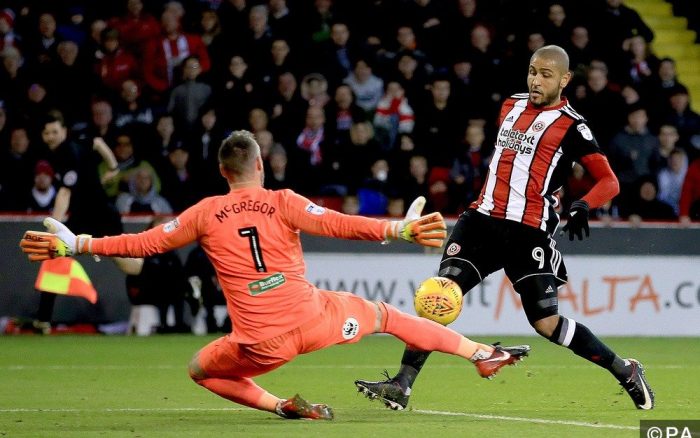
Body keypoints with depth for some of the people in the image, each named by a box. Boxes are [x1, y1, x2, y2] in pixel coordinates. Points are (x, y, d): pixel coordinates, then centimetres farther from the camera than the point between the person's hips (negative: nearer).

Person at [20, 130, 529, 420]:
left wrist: (77, 244, 9)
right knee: (383, 314, 24)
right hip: (313, 318, 1)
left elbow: (144, 242, 2)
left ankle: (282, 406, 5)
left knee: (201, 370, 25)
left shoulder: (206, 214, 2)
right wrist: (399, 229, -12)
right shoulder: (283, 202, 0)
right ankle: (482, 353, 27)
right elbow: (340, 224, -12)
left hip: (263, 343, -1)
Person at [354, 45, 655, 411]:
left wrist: (583, 206, -24)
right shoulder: (511, 106, 15)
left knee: (546, 324, -6)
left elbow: (609, 181, -6)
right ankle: (401, 386, -11)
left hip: (529, 231, -5)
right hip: (484, 218, 5)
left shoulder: (571, 126, -3)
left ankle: (625, 371, 12)